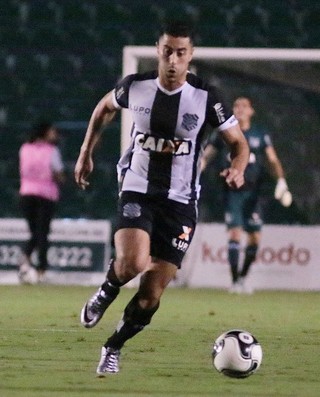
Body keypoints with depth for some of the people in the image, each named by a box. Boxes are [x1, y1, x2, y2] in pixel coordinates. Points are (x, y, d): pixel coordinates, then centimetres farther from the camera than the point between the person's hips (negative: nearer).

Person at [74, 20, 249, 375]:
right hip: (137, 192, 0)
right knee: (133, 262, -29)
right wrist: (86, 154, 17)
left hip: (180, 202, 0)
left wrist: (237, 167, -22)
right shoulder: (135, 87, -5)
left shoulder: (205, 98, -9)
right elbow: (105, 108, 18)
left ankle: (113, 349, 23)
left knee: (151, 294, -1)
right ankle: (104, 294, 6)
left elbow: (238, 143, 0)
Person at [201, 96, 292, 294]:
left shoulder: (260, 135, 6)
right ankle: (235, 281, -10)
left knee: (255, 238, 1)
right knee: (234, 233, -12)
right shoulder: (223, 134, 5)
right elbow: (206, 156, 7)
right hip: (232, 192, -2)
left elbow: (273, 160, 4)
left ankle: (244, 276, 21)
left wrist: (281, 181, -11)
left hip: (252, 193, 2)